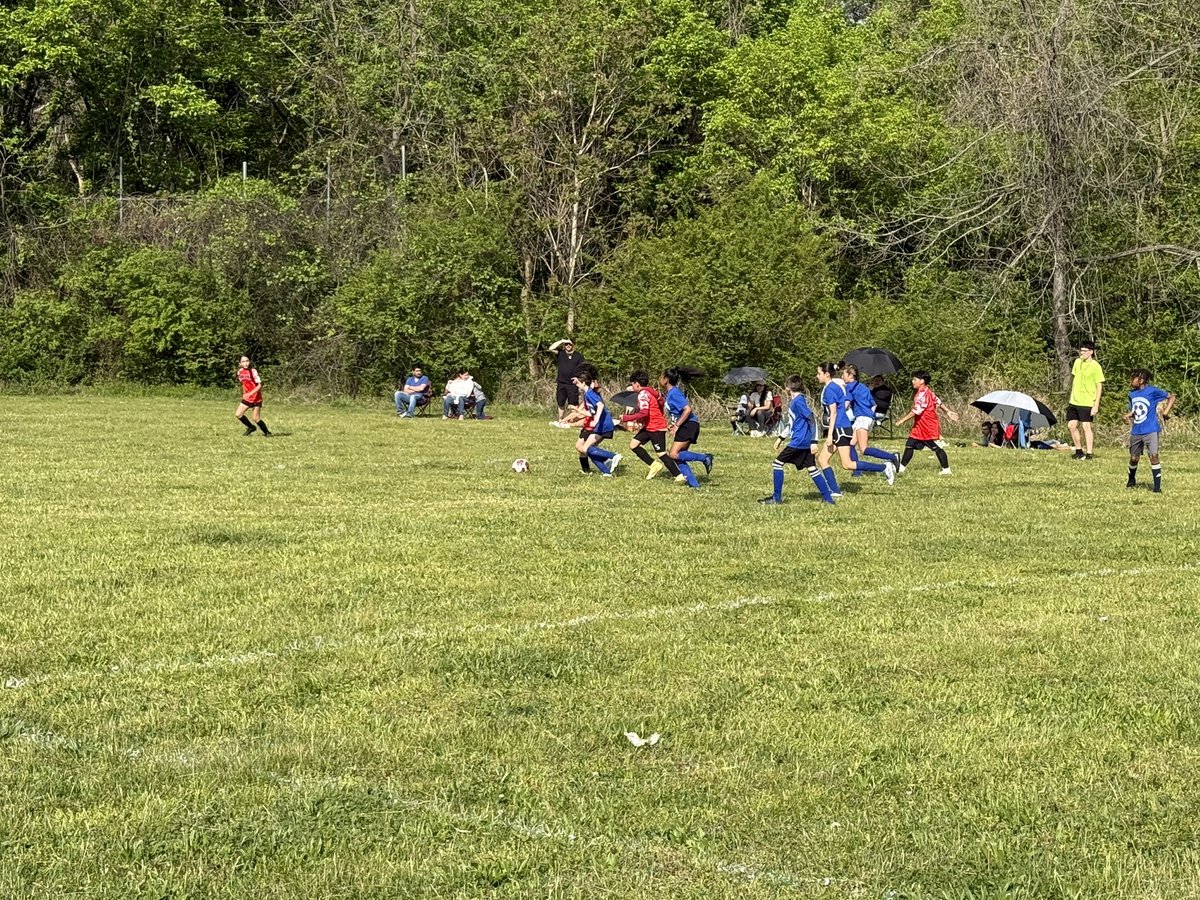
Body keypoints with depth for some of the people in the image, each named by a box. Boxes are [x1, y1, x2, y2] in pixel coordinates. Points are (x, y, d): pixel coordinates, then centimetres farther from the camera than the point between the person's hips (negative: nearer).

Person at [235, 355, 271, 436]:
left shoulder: (253, 371, -17)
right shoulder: (240, 372, 2)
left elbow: (259, 385, -20)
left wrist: (250, 393, -30)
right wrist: (244, 394, 14)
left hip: (256, 398, -6)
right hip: (246, 398, 6)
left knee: (256, 419, -6)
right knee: (238, 415, -4)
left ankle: (267, 432, 16)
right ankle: (251, 427, 18)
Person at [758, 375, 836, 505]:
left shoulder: (798, 401, -14)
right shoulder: (793, 401, 16)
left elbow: (812, 420, -18)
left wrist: (814, 442, -21)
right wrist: (781, 438, 28)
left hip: (799, 441, -9)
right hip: (806, 442, 9)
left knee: (777, 463, -3)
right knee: (812, 468, 9)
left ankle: (776, 498, -1)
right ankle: (827, 498, 6)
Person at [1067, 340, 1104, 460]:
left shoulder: (1095, 366, -10)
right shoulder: (1077, 362, 8)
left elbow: (1099, 386, -10)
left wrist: (1096, 405, -14)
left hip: (1087, 402, -7)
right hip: (1074, 401, 7)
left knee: (1086, 426, -8)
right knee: (1071, 426, 7)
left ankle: (1089, 453, -3)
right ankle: (1079, 451, 21)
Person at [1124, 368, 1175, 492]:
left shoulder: (1152, 391, -10)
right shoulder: (1132, 394, 8)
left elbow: (1171, 397, -6)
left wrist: (1166, 411, -18)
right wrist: (1128, 416, -1)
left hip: (1150, 431, -6)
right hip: (1136, 432, 6)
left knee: (1154, 456, -14)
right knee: (1134, 458, 14)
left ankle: (1157, 486, -9)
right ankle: (1132, 480, 40)